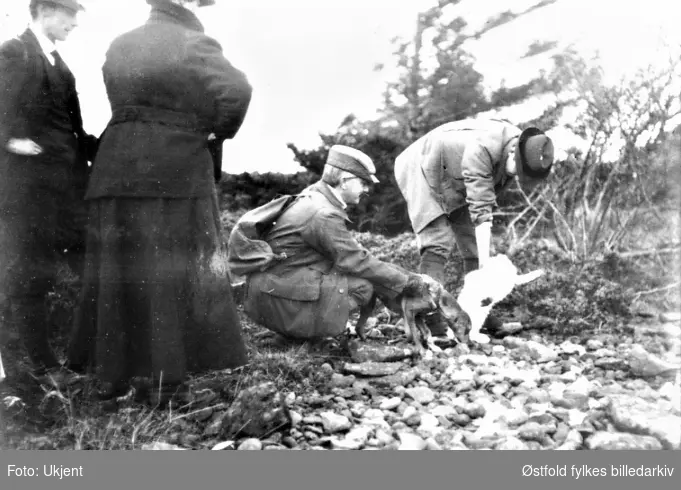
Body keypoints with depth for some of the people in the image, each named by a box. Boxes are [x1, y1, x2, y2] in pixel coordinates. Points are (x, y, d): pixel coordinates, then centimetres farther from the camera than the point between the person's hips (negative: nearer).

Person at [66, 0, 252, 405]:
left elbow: (122, 103, 13)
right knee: (173, 275, 1)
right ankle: (166, 379, 5)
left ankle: (113, 372, 18)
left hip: (117, 172, 6)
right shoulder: (193, 44, -4)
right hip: (174, 174, -6)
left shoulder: (119, 46, 18)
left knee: (121, 273, 11)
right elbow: (237, 91, -18)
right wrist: (217, 131, -3)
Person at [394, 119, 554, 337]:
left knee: (474, 244, 1)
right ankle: (430, 320, -22)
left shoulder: (521, 151, -11)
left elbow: (486, 200, -3)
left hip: (455, 186, 8)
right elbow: (481, 209, -39)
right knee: (439, 242, -21)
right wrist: (485, 264, -39)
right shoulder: (481, 150, -38)